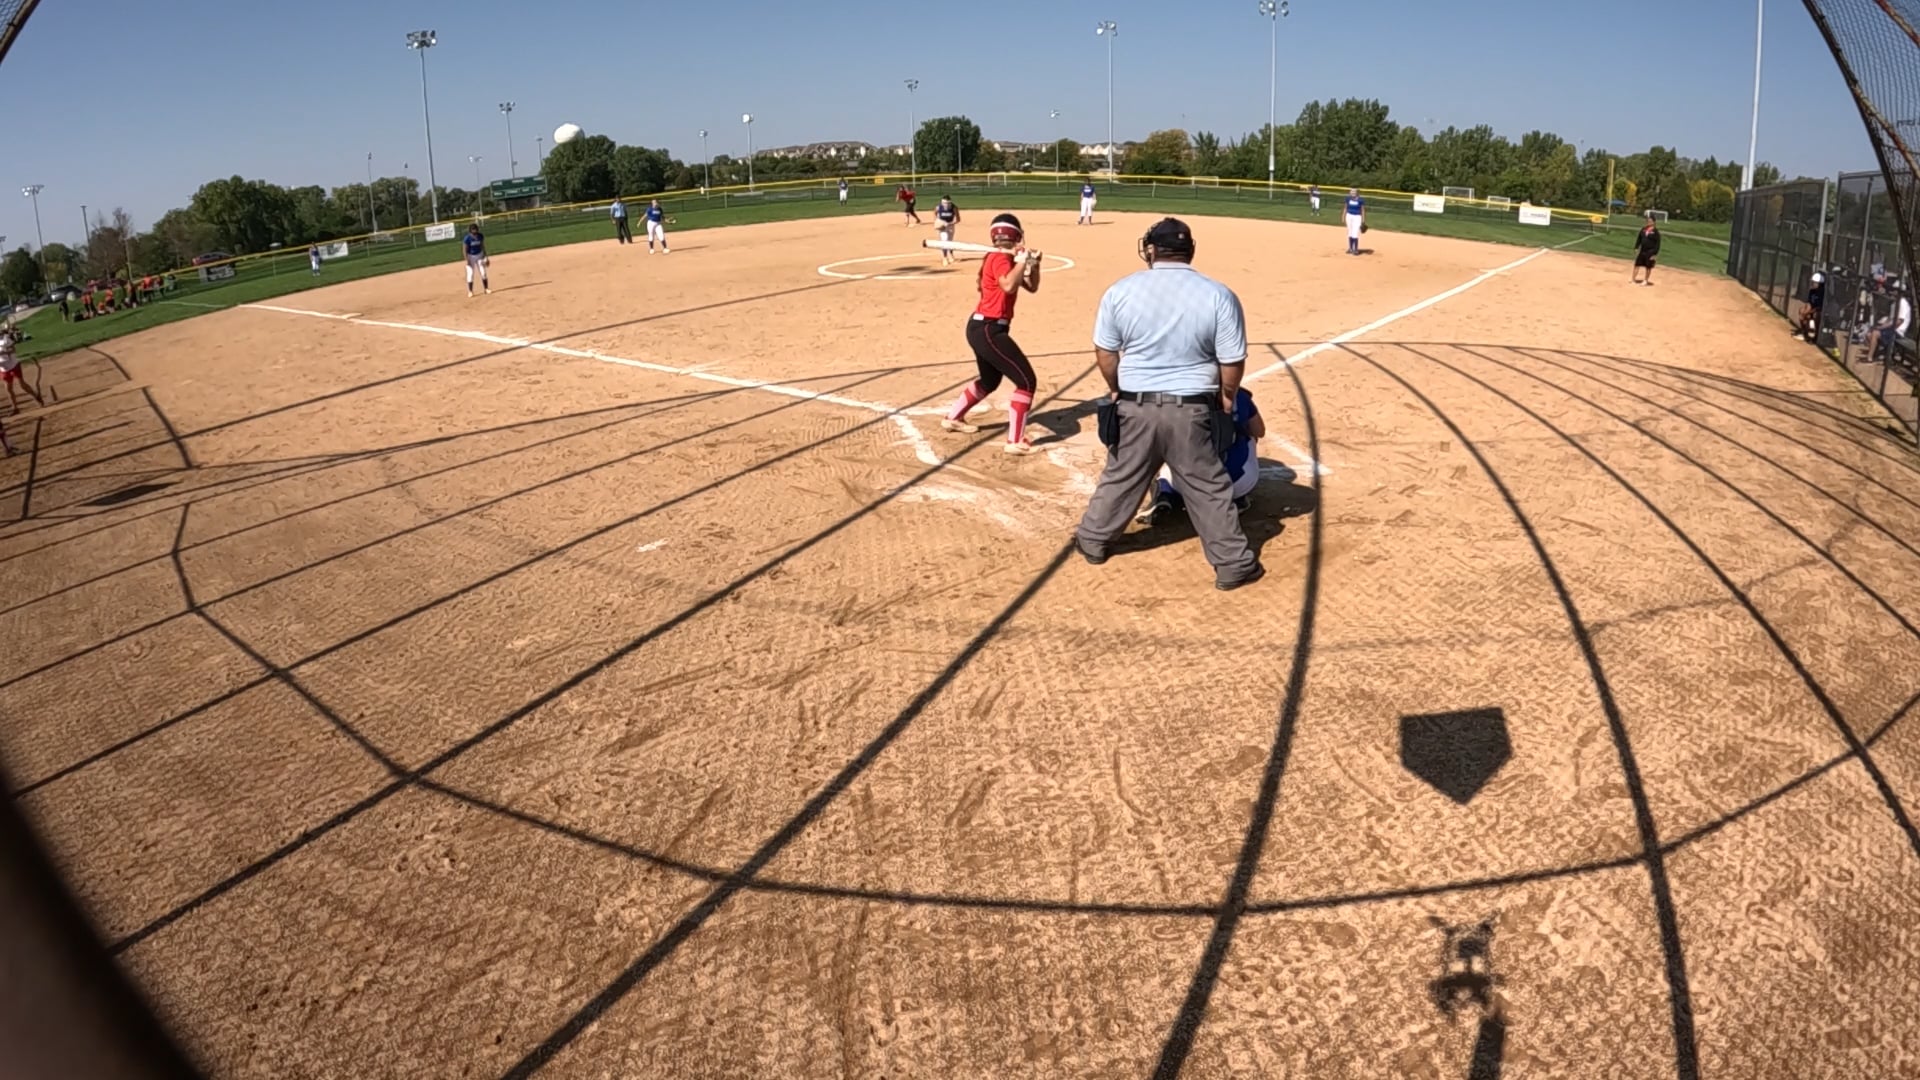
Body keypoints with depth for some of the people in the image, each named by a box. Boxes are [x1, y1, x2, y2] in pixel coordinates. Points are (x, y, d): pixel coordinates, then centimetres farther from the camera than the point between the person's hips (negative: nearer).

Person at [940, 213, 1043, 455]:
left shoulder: (1005, 259, 14)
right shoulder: (1000, 258, -15)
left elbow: (1032, 287, 18)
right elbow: (1009, 286, -36)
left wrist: (1034, 264, 1)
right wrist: (1022, 260, -24)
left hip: (983, 328, 11)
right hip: (988, 330, -11)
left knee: (990, 381, 29)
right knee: (1027, 380, -11)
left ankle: (953, 418, 43)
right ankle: (1015, 441, -10)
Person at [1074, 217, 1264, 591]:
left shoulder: (1122, 290, -5)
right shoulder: (1219, 296, -9)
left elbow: (1104, 352, 2)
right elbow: (1232, 363, -6)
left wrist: (1117, 391, 19)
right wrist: (1226, 401, 12)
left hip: (1135, 406, 2)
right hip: (1191, 410, -1)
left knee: (1121, 477, 20)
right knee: (1209, 489, 10)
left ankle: (1093, 541, 35)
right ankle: (1233, 564, 17)